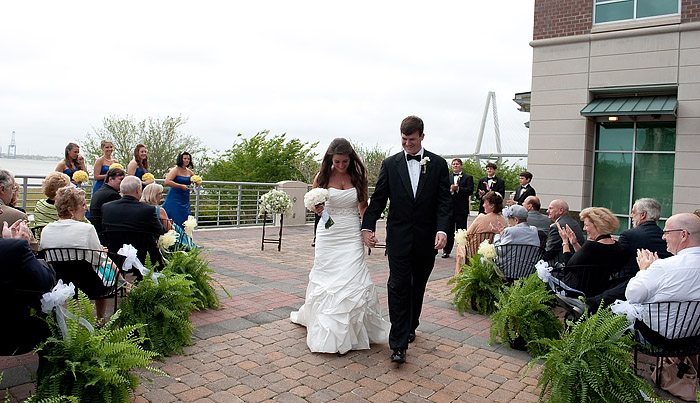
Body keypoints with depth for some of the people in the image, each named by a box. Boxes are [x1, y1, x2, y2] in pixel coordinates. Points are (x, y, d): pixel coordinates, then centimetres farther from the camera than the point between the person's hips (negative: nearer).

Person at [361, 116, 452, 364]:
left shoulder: (438, 164, 2)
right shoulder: (390, 164, 3)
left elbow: (444, 201, -2)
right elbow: (378, 199, 3)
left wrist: (442, 230, -15)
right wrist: (367, 226, -8)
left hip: (426, 239, 1)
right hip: (399, 238, -1)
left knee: (418, 287, 15)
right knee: (398, 287, -6)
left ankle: (410, 327, 35)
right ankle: (398, 344, -3)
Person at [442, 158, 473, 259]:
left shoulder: (468, 177, 5)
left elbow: (470, 191, -7)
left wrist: (458, 188, -17)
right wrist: (451, 190, -16)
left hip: (461, 209, -2)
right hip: (449, 208, 2)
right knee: (449, 231, 7)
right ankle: (446, 251, 15)